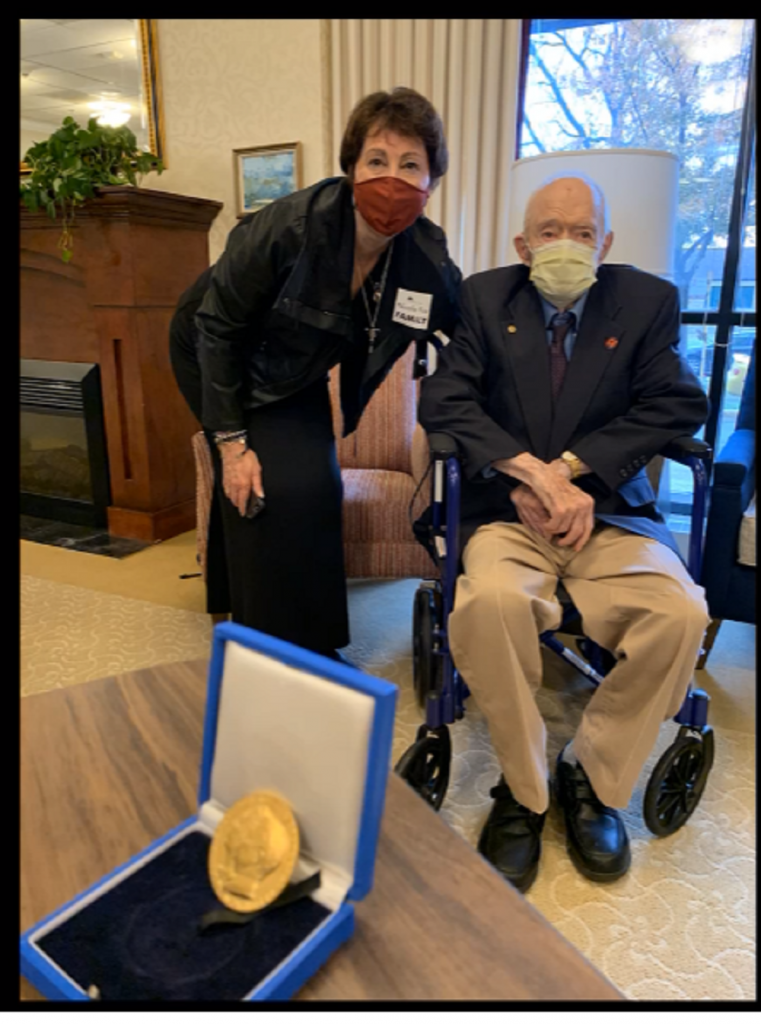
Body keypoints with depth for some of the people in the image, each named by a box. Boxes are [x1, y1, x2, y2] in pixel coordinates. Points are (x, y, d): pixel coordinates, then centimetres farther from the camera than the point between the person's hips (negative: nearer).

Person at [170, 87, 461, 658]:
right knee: (262, 491, -17)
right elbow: (217, 326, -21)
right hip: (221, 364, -3)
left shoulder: (428, 258, -20)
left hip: (297, 379, 4)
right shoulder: (292, 225, -31)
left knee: (312, 487, -7)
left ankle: (312, 648, 15)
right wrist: (231, 442, -20)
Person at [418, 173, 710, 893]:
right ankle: (522, 788, -7)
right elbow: (443, 401, -3)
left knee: (679, 613, -26)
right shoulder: (485, 298, 8)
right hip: (506, 511, -1)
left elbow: (679, 404, -1)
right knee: (489, 600, -33)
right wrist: (532, 472, -16)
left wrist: (569, 468, -13)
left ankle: (592, 778, 0)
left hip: (609, 511, 2)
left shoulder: (648, 301, 10)